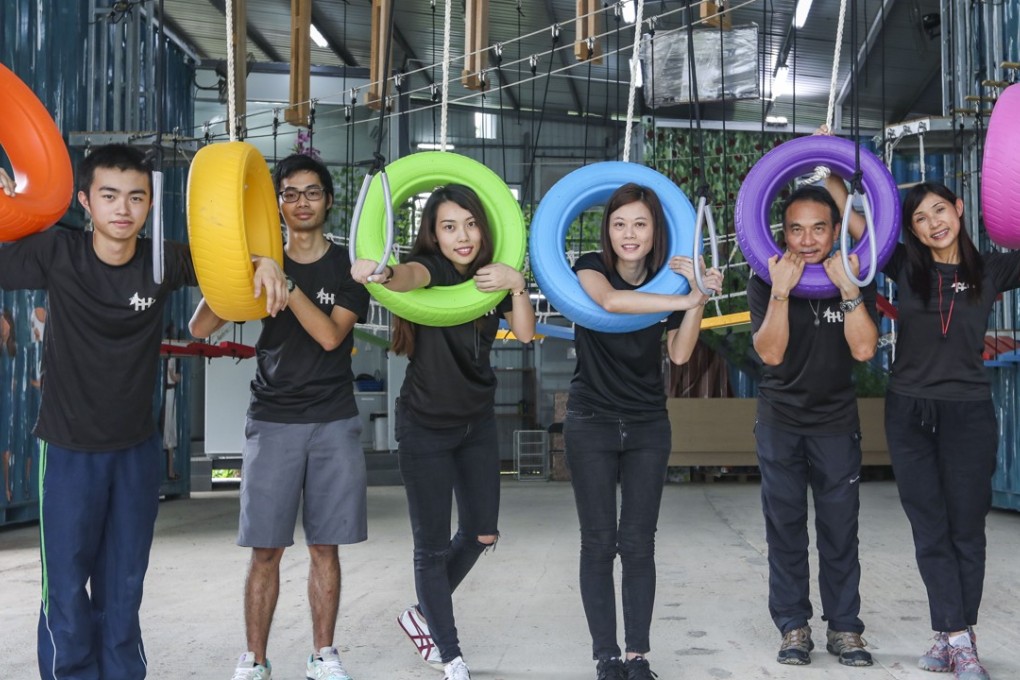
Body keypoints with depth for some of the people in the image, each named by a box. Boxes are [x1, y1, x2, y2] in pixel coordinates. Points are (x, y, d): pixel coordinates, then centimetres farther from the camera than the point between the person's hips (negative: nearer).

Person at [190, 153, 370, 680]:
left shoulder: (347, 267, 4)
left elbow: (330, 335, -12)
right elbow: (200, 328, -4)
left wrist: (283, 281, -19)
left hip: (334, 423, 0)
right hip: (272, 423, 0)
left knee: (325, 547, 4)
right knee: (265, 550, -1)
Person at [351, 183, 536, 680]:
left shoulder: (491, 274, -3)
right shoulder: (431, 267, -17)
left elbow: (525, 333, -16)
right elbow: (412, 276, -43)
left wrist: (516, 284, -33)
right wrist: (382, 274, -66)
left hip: (477, 422, 6)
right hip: (426, 427, -5)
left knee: (481, 534, 12)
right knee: (432, 544, 2)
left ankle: (424, 615, 35)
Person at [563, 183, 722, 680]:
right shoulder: (591, 267, -7)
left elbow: (679, 354, -10)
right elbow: (611, 300, -32)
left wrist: (697, 293, -20)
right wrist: (687, 299, -35)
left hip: (648, 427, 2)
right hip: (591, 424, -2)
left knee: (638, 544, 4)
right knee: (598, 543, 1)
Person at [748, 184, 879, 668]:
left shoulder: (856, 281, -4)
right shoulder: (765, 285, -7)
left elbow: (863, 349, -17)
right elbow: (770, 353, -19)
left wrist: (848, 288, -26)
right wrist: (781, 292, -29)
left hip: (836, 422, 1)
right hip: (780, 422, 0)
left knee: (840, 529, 2)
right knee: (785, 528, 3)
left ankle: (844, 627, 11)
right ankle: (793, 627, 12)